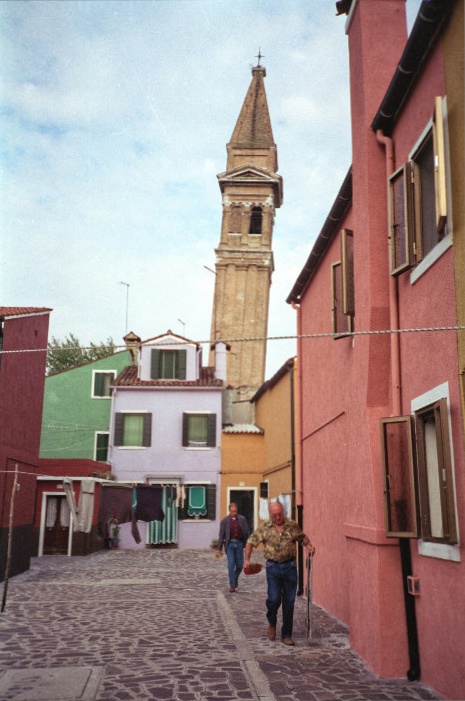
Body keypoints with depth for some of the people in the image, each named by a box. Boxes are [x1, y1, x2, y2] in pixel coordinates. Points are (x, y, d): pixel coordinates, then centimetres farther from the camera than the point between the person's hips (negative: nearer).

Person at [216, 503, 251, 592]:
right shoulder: (224, 521, 0)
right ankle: (232, 585, 3)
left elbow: (248, 532, 5)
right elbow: (221, 535, 1)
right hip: (230, 544, -2)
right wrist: (219, 549, -1)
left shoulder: (242, 519, 4)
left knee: (239, 565, 5)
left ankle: (235, 578, 35)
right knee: (231, 565, -7)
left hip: (239, 544, 2)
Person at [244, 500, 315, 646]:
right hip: (273, 567, -1)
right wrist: (247, 560, -4)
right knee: (274, 598, -10)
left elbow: (303, 537, 15)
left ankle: (286, 635, 18)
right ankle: (272, 623, 22)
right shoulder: (264, 527, 1)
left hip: (290, 567, 1)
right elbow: (251, 542, 6)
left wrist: (308, 545, -6)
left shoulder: (293, 526, 3)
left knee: (289, 602, 4)